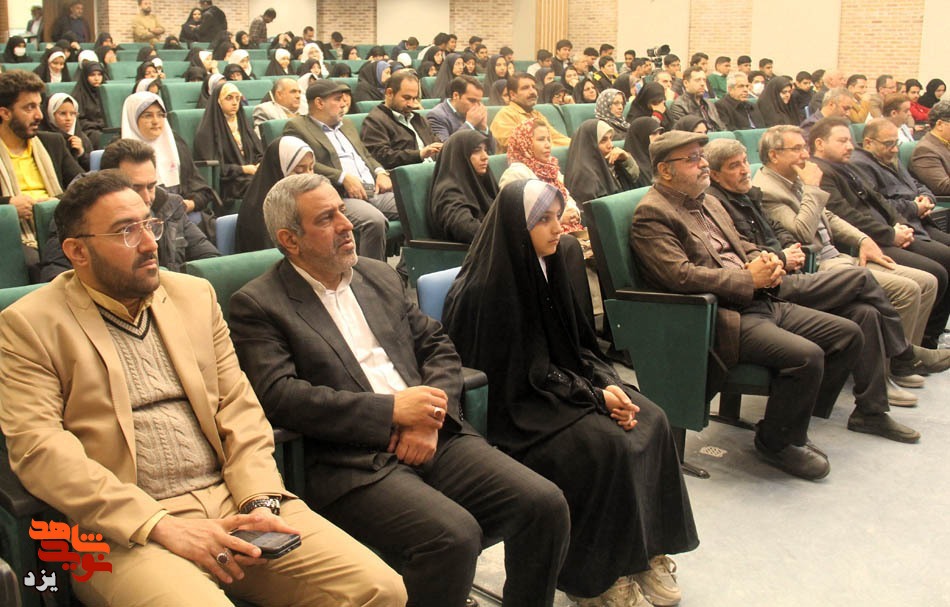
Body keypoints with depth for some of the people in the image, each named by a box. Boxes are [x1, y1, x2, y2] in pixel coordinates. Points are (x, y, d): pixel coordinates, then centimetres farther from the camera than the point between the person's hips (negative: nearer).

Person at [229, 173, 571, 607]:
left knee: (545, 504, -11)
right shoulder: (256, 305, 1)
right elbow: (278, 395, -12)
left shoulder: (379, 276, 20)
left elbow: (439, 348, 17)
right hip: (350, 463, -6)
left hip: (432, 439, 6)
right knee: (453, 534, -30)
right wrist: (391, 410, -14)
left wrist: (430, 418, -4)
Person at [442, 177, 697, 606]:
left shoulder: (546, 267, 6)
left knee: (650, 422, -9)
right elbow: (524, 372, -19)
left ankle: (644, 551, 1)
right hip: (512, 406, -8)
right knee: (605, 445, -26)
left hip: (563, 385, 8)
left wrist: (609, 384, -8)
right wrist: (596, 397, -18)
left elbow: (579, 344, 10)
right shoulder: (487, 289, -19)